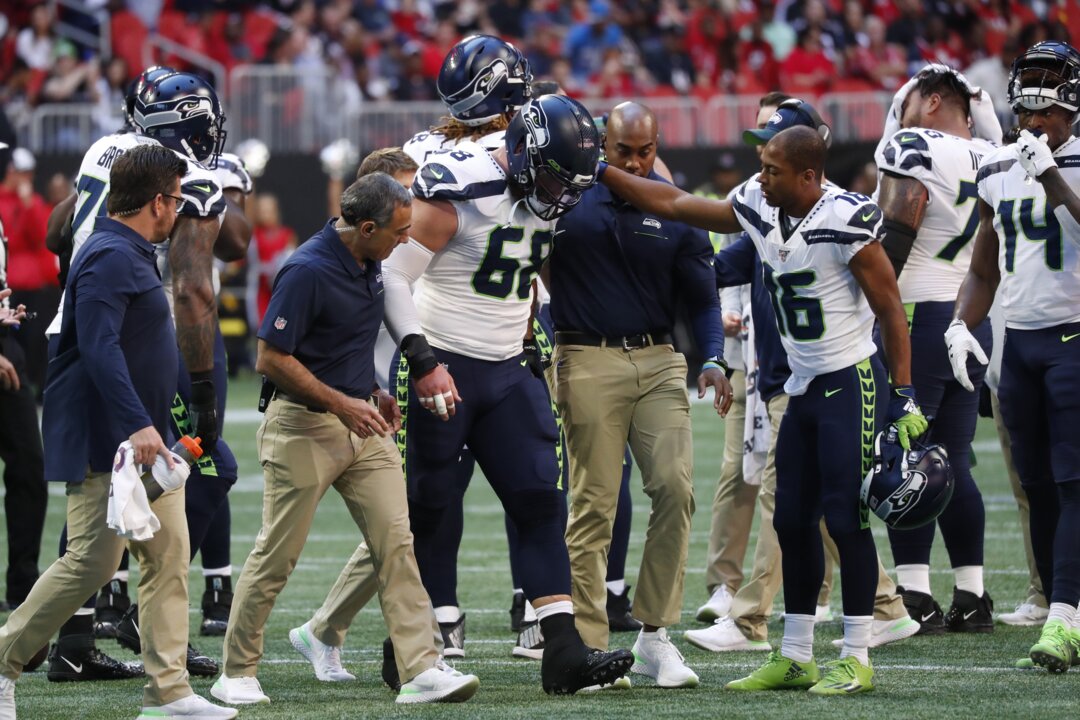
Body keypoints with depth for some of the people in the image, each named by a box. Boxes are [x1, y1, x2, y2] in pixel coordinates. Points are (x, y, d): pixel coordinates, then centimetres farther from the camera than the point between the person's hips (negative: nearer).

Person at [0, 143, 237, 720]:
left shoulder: (132, 256, 17)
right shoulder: (109, 257, -16)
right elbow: (99, 348, -26)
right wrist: (137, 424, -33)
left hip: (143, 439, 11)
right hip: (103, 444, -11)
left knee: (168, 557, 5)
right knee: (92, 561, -10)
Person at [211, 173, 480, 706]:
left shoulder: (369, 263, 6)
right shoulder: (308, 271, -21)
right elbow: (271, 360, -20)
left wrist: (373, 392, 13)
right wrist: (341, 404, -18)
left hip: (362, 424, 7)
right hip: (304, 427, -7)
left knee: (396, 541, -3)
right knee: (278, 554, 2)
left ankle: (421, 670, -6)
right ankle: (237, 673, 15)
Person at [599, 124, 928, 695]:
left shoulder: (846, 220, -19)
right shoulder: (758, 209, 3)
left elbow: (890, 311, -15)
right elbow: (672, 203, 13)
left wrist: (905, 399, -16)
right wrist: (599, 172, 11)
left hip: (852, 385, -8)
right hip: (803, 388, 8)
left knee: (846, 519, -7)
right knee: (793, 520, 9)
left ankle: (857, 659, 0)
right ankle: (794, 658, 16)